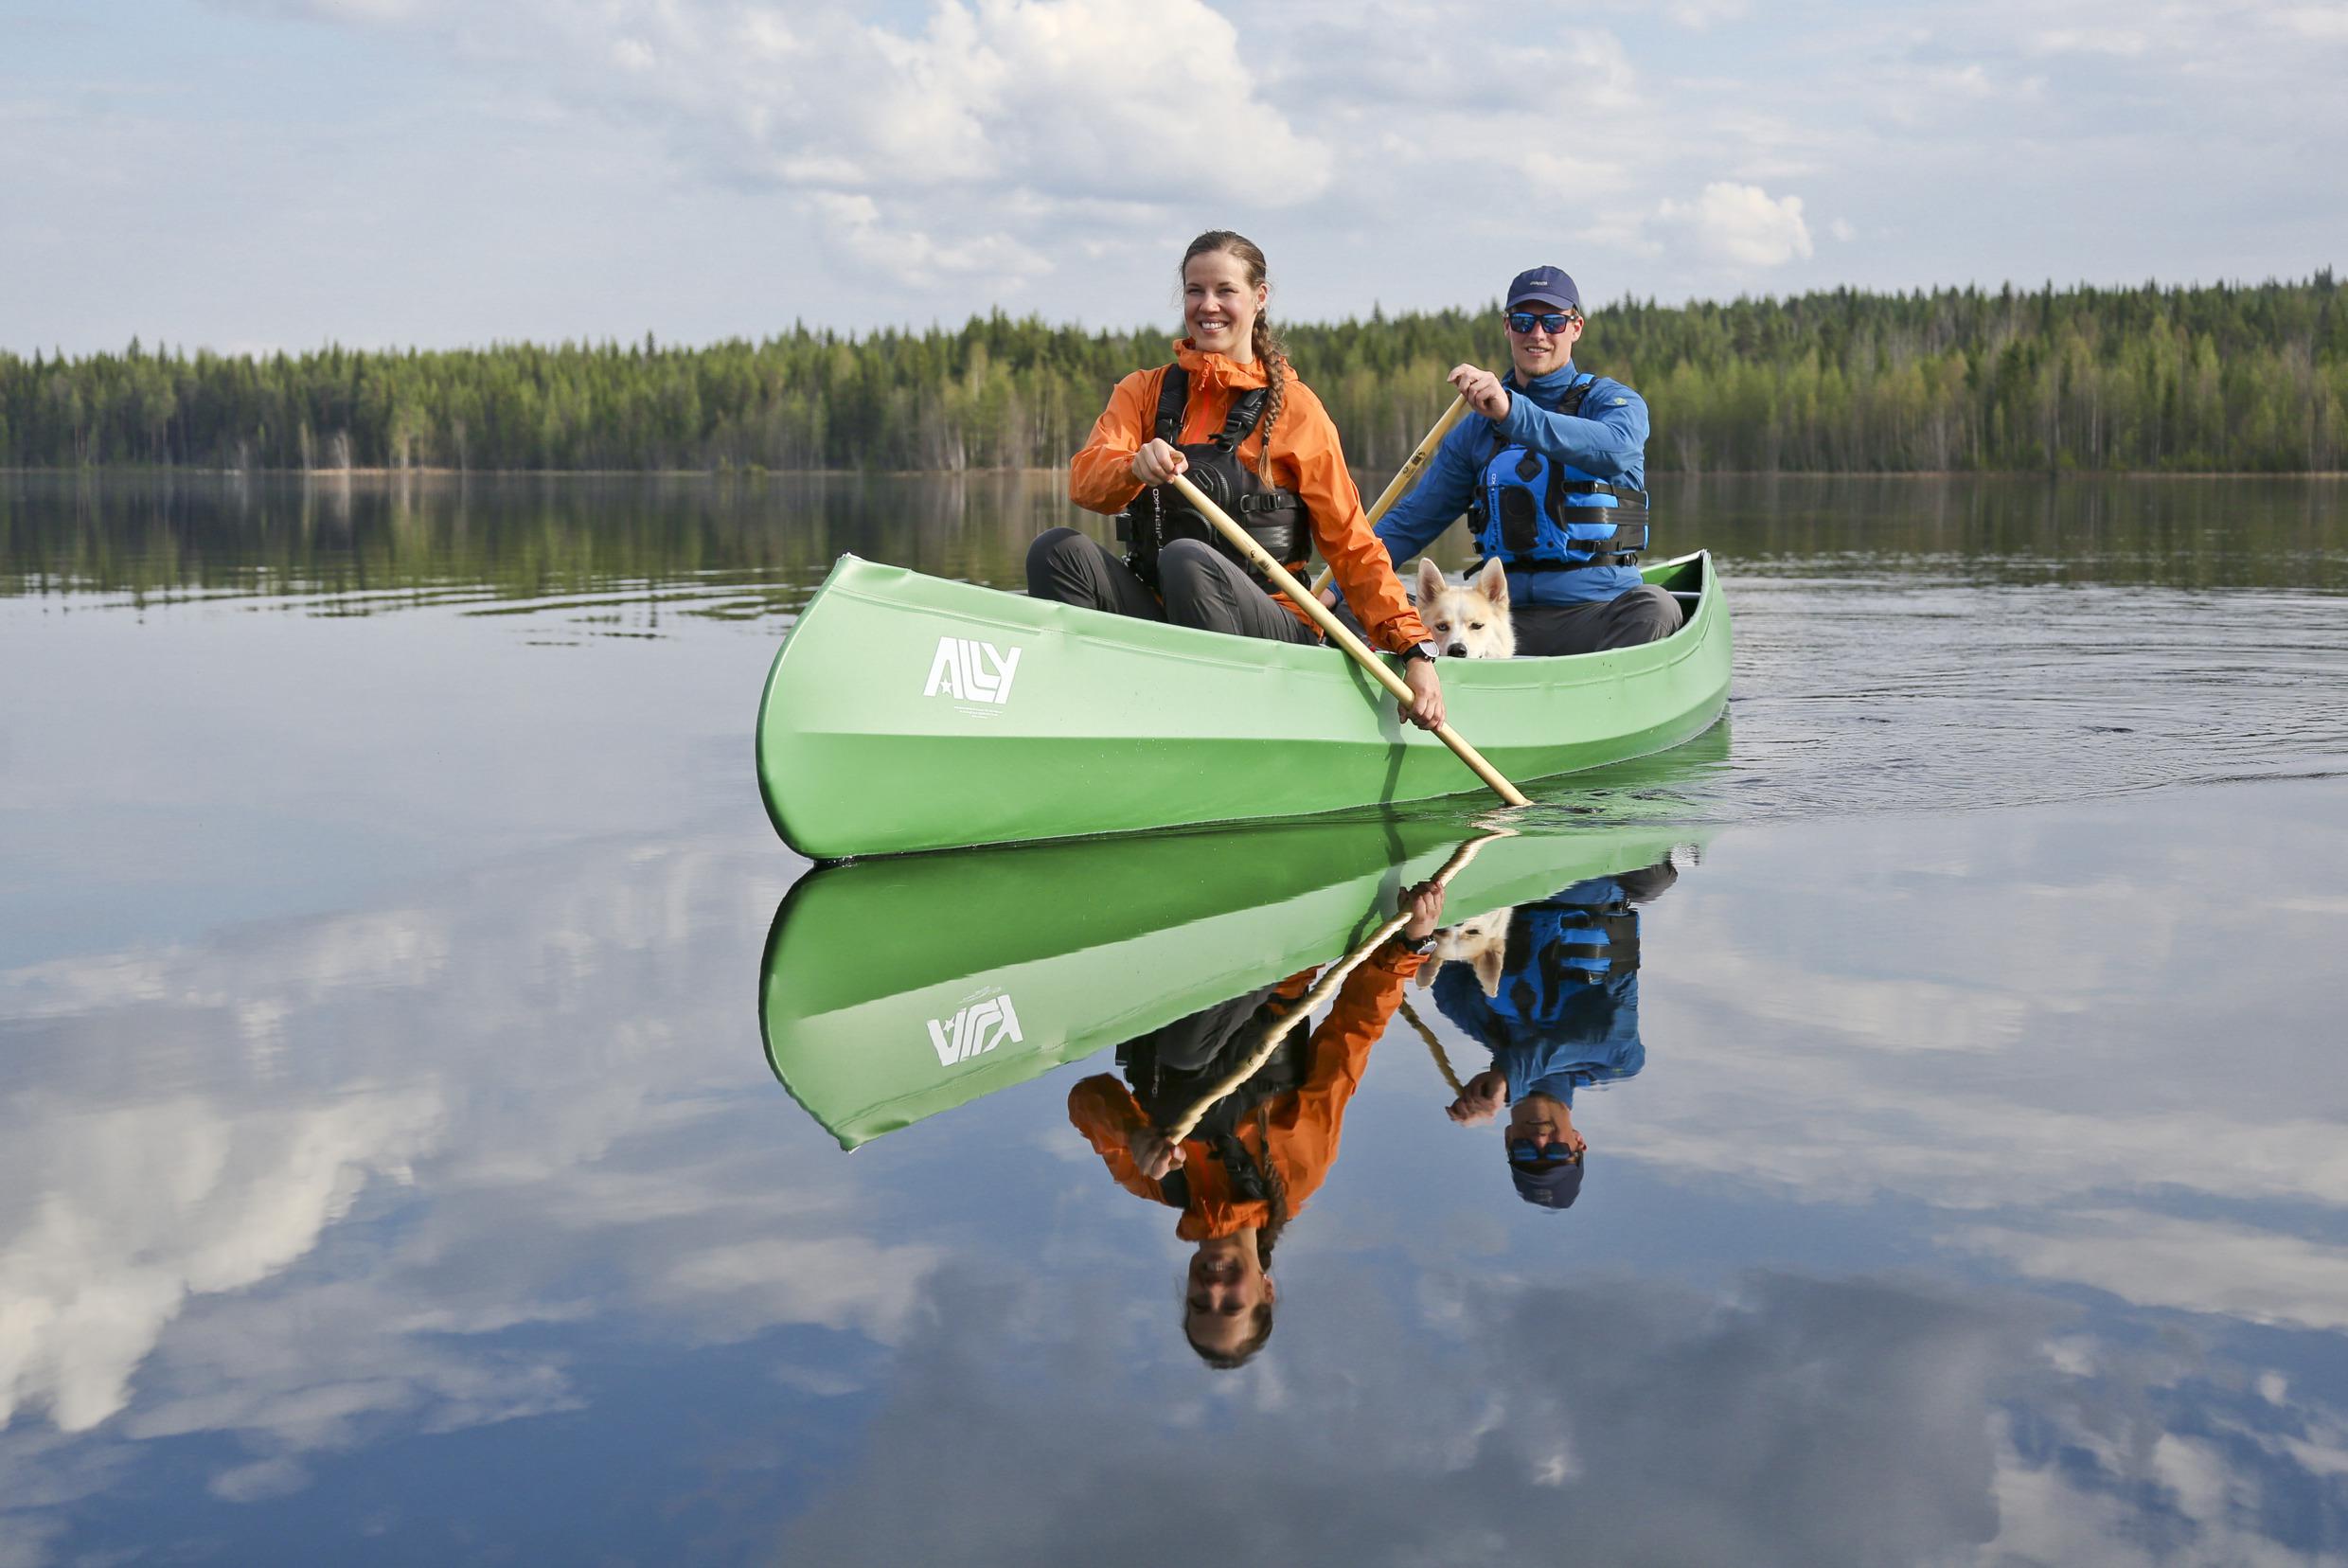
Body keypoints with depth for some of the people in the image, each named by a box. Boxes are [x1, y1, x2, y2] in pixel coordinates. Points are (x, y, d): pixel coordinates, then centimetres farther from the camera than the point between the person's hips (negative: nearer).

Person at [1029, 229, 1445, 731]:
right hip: (1160, 620, 3)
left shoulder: (1293, 407, 5)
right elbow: (1084, 479, -7)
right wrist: (1136, 467, -31)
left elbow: (1351, 543, 2)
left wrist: (1416, 650, -9)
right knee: (1059, 552, -22)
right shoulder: (1143, 391, 13)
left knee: (1185, 558, -33)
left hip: (1271, 625, -3)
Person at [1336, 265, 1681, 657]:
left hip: (1599, 613, -3)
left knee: (1655, 609, -36)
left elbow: (1615, 448, -21)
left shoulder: (1613, 401, 6)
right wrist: (1335, 588, 5)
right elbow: (1412, 522, 19)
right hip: (1508, 616, 3)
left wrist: (1512, 412, -35)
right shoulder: (1478, 427, 18)